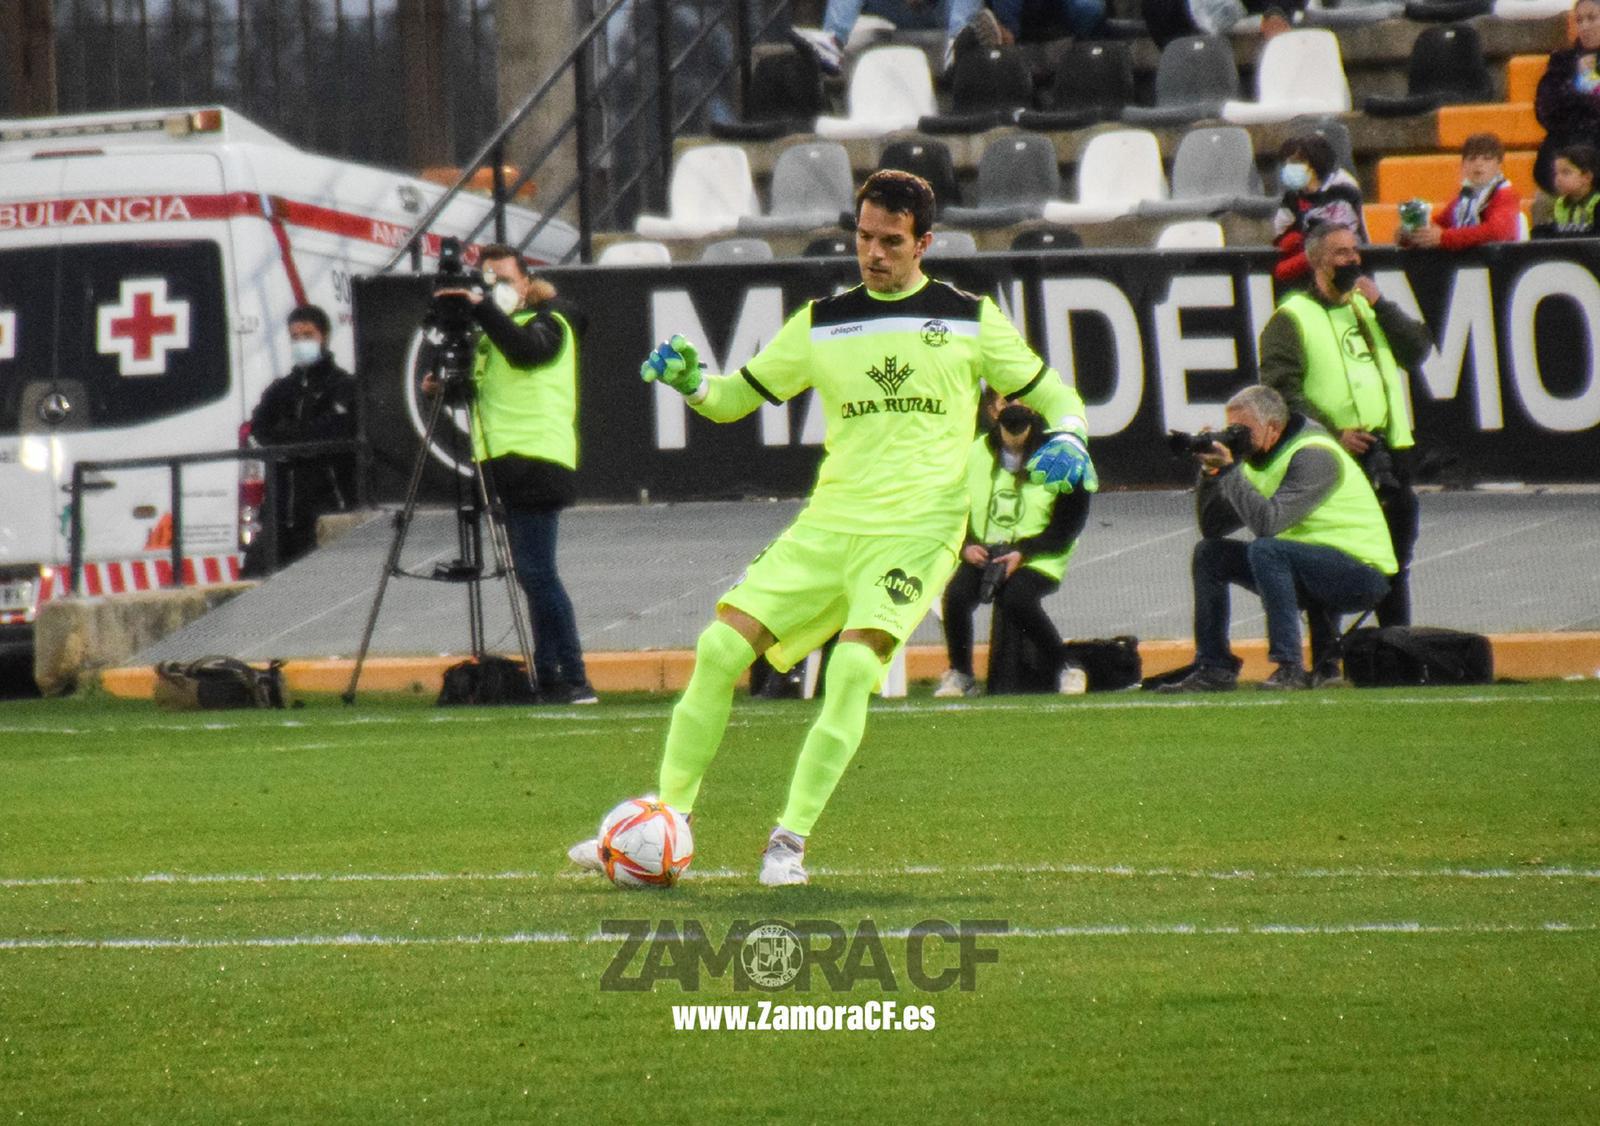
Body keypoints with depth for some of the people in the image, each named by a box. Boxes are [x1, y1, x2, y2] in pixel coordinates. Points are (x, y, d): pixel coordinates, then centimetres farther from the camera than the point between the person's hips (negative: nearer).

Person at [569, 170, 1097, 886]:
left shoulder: (969, 319, 6)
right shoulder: (823, 323, 13)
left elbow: (1052, 395, 14)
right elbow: (736, 397, 18)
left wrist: (1066, 442, -8)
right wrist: (691, 382, -4)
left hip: (918, 525, -3)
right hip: (830, 522, 4)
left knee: (855, 662, -25)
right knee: (722, 644, -9)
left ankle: (790, 843, -19)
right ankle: (668, 819, 2)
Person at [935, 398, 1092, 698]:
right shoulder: (975, 454, 10)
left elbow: (1068, 527, -4)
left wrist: (1023, 553, -16)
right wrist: (966, 546, -8)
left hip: (1038, 558, -3)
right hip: (982, 554, 3)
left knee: (1015, 599, -33)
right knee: (956, 594, -26)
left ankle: (1065, 671, -15)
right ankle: (960, 675, -7)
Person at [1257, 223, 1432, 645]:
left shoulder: (1369, 307, 18)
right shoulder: (1292, 318, -3)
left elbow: (1417, 350, 7)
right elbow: (1280, 390, -11)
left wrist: (1379, 305, -4)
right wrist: (1332, 433, -18)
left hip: (1387, 453, 6)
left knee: (1395, 562, 13)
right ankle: (1325, 657, -2)